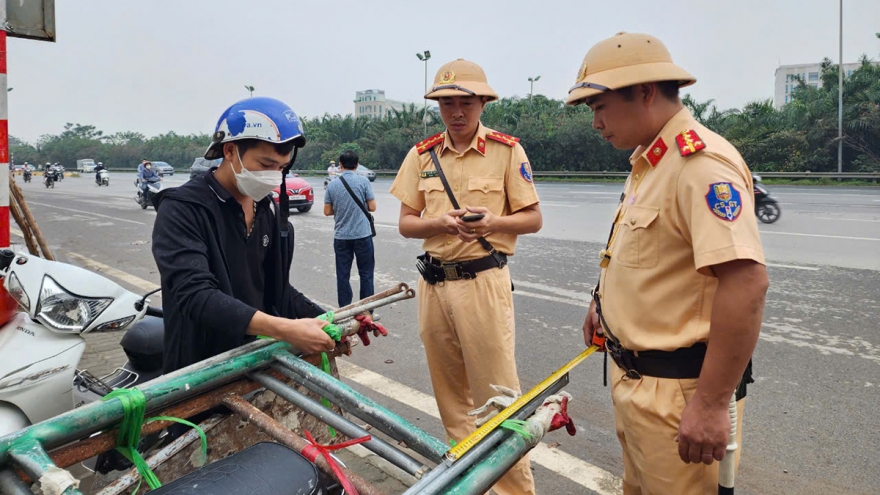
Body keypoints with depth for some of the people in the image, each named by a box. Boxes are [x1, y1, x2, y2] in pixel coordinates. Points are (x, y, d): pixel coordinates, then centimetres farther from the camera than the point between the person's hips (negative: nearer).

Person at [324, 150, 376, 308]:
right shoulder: (363, 181, -6)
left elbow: (327, 211, 4)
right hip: (362, 235, -2)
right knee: (366, 274, 7)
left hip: (341, 237, 2)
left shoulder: (332, 185, 1)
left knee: (343, 275, 9)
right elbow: (372, 207, -5)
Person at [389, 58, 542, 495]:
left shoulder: (507, 151, -2)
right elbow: (406, 224, 8)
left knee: (495, 392, -3)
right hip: (433, 283, 5)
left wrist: (492, 222, -19)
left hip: (483, 282, -4)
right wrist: (441, 222, -13)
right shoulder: (421, 155, 8)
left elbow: (533, 219, 1)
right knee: (449, 391, 15)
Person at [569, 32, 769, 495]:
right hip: (633, 377, 10)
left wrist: (711, 403, -28)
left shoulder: (701, 163, -22)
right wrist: (605, 303, 25)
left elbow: (745, 283, -30)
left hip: (677, 391, -10)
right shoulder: (648, 161, 10)